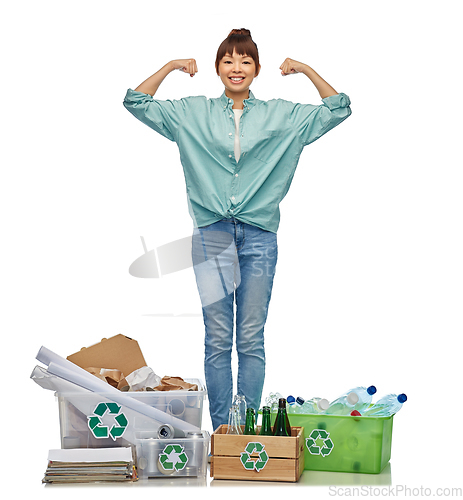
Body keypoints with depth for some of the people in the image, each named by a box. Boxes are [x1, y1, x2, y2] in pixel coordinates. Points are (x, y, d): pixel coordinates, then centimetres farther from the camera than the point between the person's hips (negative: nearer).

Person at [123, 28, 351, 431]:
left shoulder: (282, 115, 10)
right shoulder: (193, 113, 10)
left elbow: (337, 110, 13)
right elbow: (137, 103, 13)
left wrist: (306, 69, 5)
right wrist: (170, 67, 5)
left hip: (259, 236, 0)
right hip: (212, 233, 0)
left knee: (251, 341, 5)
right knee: (217, 340, 2)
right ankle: (221, 429, 11)